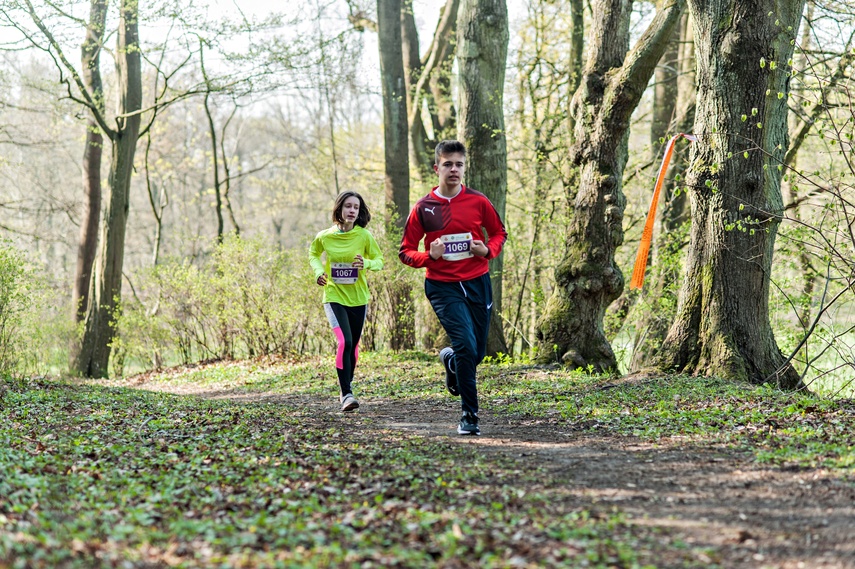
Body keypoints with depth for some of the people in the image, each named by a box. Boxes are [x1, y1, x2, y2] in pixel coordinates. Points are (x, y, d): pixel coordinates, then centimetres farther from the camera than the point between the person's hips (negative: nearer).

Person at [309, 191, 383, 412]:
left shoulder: (364, 236, -9)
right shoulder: (324, 237, -7)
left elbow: (379, 260, 0)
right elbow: (313, 254, 14)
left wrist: (366, 263, -22)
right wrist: (318, 270, -5)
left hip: (358, 297, 2)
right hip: (334, 296, -2)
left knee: (353, 345, 12)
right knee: (344, 342, -20)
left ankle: (346, 389, 34)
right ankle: (346, 394, -14)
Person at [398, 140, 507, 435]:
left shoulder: (478, 201, 1)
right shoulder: (423, 208, -3)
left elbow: (499, 232, 16)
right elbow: (405, 251, 4)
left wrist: (488, 250, -6)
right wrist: (430, 256, -16)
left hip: (477, 283, 3)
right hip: (443, 287, -3)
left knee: (477, 353, 9)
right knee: (466, 346, -18)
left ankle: (450, 359, 47)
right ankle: (469, 416, -6)